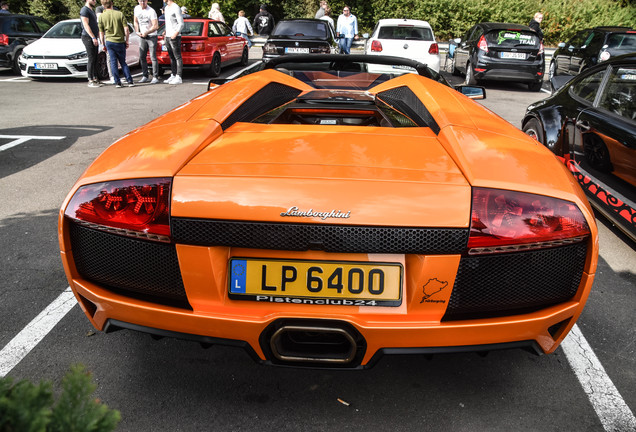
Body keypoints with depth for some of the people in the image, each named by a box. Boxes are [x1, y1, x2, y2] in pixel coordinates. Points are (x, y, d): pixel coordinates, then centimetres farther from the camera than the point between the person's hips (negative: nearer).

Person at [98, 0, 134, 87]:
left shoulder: (101, 17, 0)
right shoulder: (119, 14, -3)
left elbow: (101, 33, 3)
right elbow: (126, 29, -5)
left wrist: (103, 44, 12)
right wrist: (126, 41, 5)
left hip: (109, 42, 0)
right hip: (120, 42, 0)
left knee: (113, 62, 5)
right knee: (123, 62, 10)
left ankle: (117, 83, 2)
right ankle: (130, 81, 0)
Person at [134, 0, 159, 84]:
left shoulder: (151, 11, -14)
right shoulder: (137, 8, 5)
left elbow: (155, 26, -19)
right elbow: (136, 21, 16)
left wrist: (146, 33, -22)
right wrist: (137, 32, 2)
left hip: (152, 36, -6)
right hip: (142, 37, 6)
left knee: (153, 57, -9)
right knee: (142, 57, 5)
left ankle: (155, 77, -5)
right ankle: (145, 76, 13)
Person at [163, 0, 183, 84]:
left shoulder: (176, 8, -8)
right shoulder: (166, 8, 19)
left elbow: (181, 24, -13)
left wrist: (176, 33, -22)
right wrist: (166, 34, 20)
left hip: (174, 37, -9)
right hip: (168, 36, 9)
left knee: (177, 57, -8)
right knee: (172, 57, 11)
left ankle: (178, 77, -9)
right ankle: (173, 76, 16)